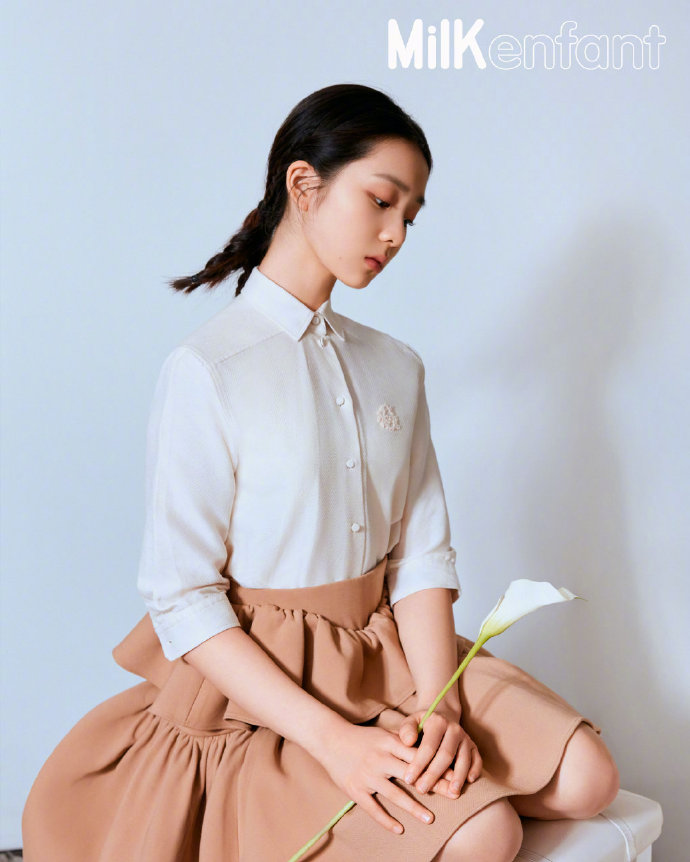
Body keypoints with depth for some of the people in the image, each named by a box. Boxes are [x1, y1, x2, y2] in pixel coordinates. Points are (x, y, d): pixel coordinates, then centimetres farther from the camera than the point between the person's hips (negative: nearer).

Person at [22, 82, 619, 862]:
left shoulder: (395, 367, 6)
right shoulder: (206, 370, -14)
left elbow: (421, 552, 3)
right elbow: (181, 599, -15)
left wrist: (437, 706, -13)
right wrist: (331, 738, -21)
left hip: (388, 657, 6)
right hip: (257, 683, -5)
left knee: (585, 776, -9)